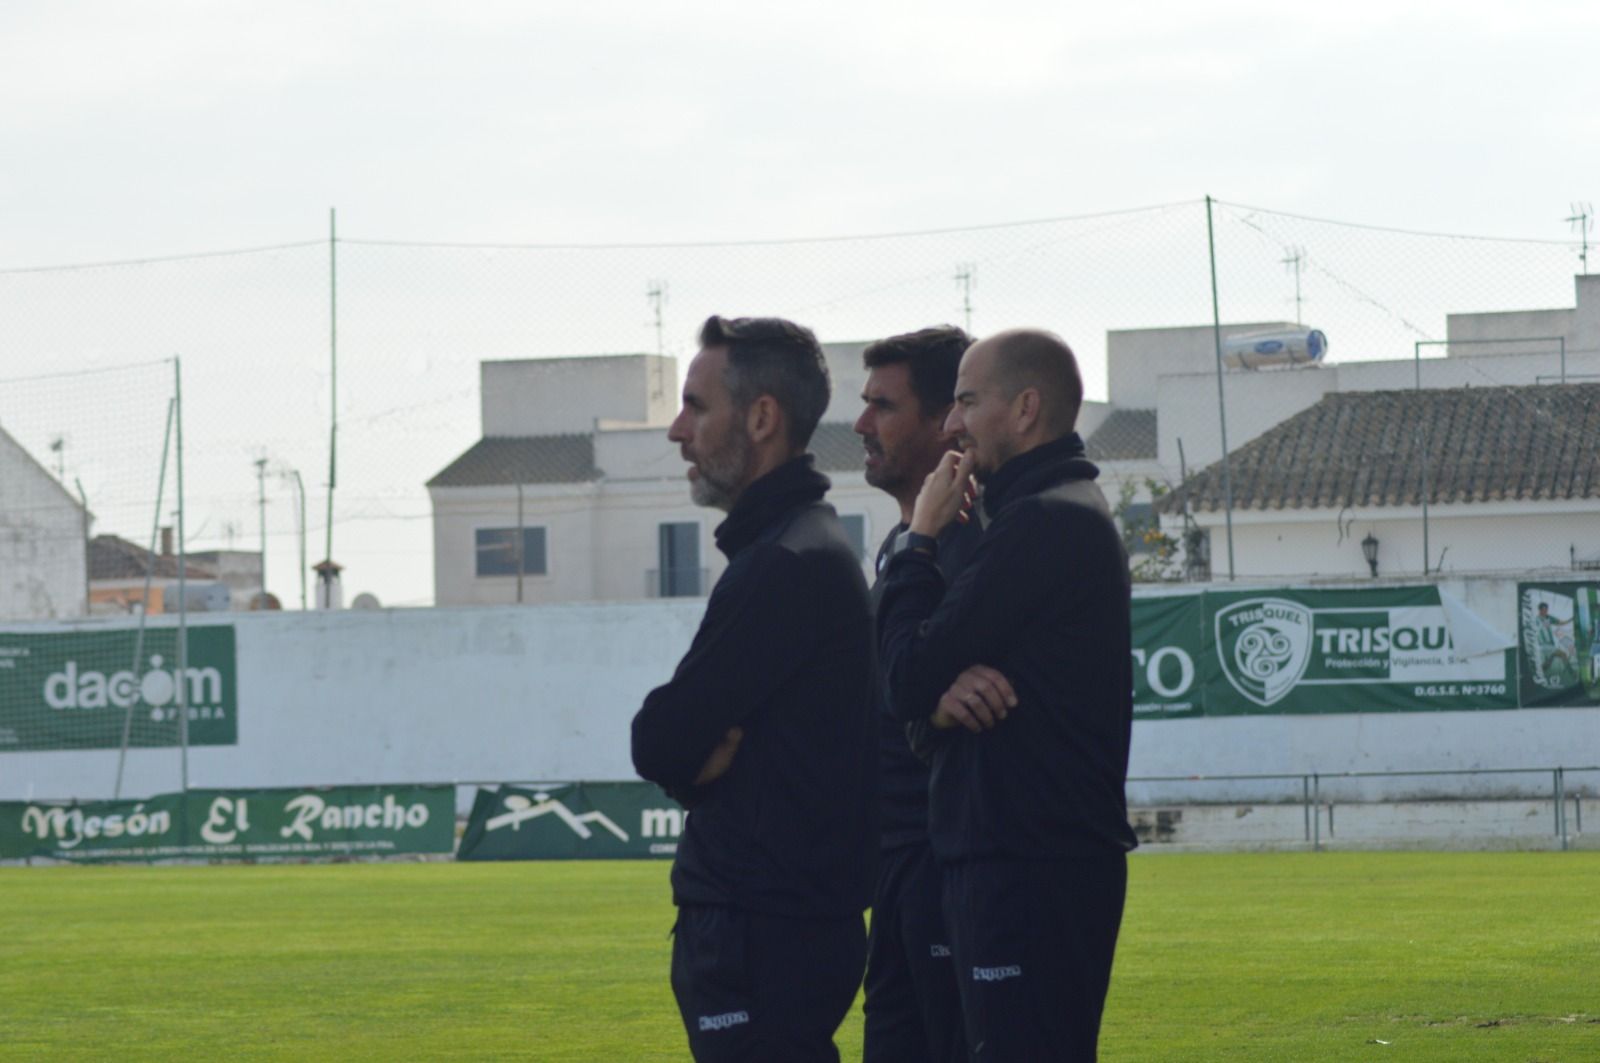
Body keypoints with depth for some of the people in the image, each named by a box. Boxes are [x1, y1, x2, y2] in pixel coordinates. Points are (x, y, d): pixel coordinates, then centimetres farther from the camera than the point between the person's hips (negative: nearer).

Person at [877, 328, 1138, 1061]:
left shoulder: (1045, 523, -14)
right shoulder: (1064, 512, 20)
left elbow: (910, 676, -15)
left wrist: (920, 536, -2)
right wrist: (941, 695, -9)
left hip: (1031, 870, -11)